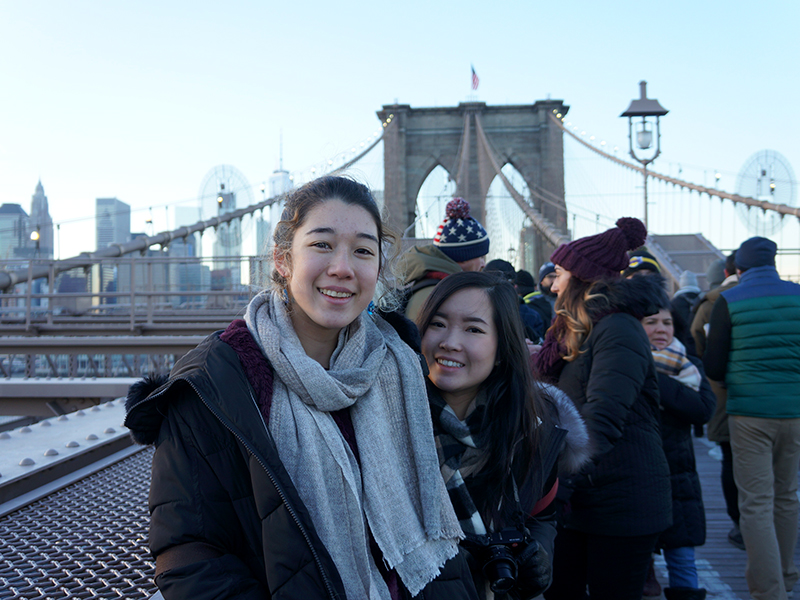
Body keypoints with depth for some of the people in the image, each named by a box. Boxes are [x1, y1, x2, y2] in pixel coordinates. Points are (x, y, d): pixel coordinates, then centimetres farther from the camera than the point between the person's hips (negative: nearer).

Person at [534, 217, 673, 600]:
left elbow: (603, 418, -28)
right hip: (575, 498, 9)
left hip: (621, 506, -8)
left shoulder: (618, 330, -16)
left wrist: (557, 480, -36)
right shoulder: (574, 333, 15)